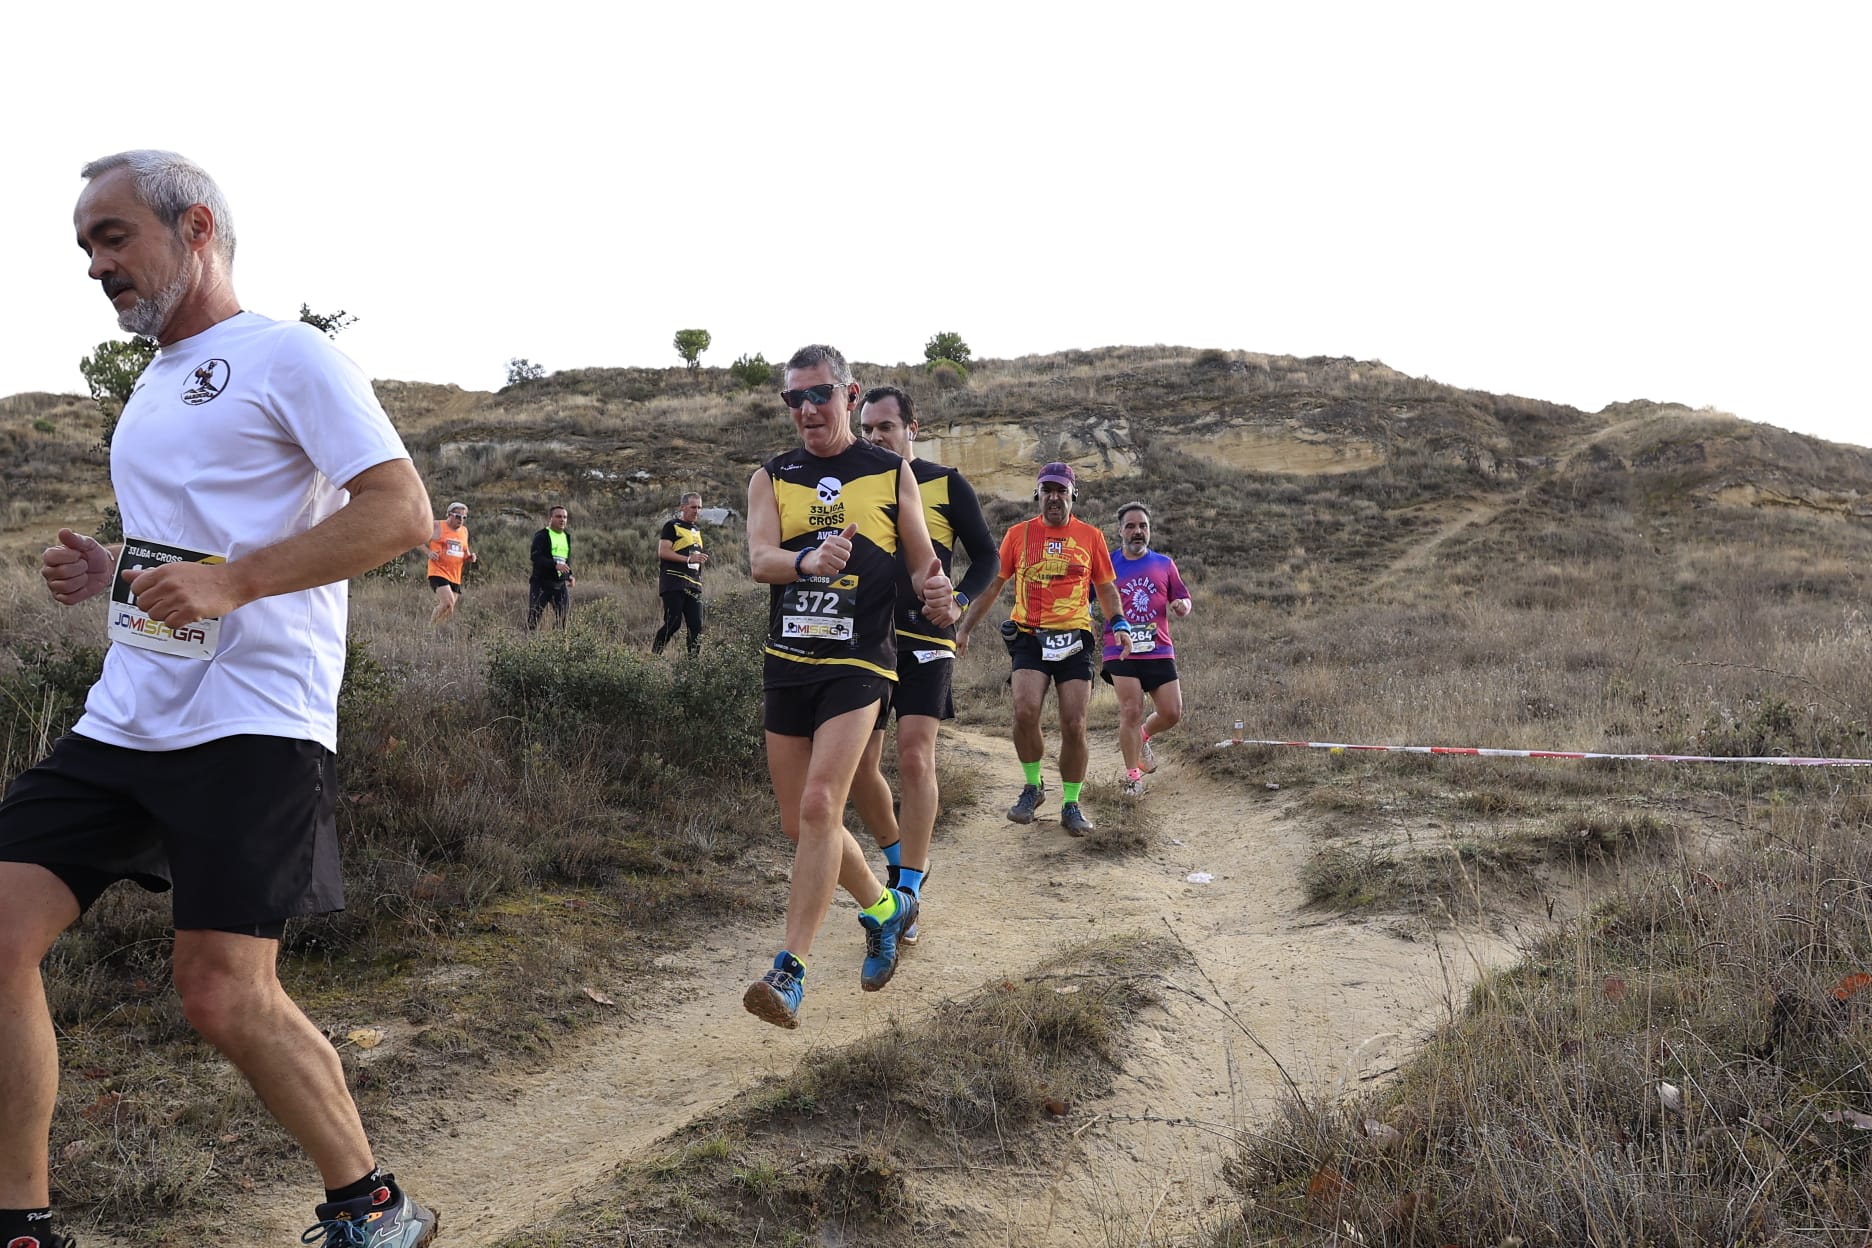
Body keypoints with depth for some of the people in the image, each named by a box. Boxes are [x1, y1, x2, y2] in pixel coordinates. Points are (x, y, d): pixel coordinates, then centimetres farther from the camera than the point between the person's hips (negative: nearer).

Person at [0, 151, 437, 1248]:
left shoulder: (288, 355, -3)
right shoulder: (153, 386, 23)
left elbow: (402, 510, -15)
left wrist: (228, 582, -22)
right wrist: (105, 571, 11)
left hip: (254, 723, -8)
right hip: (123, 719, 8)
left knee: (225, 993, -11)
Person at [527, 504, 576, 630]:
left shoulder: (567, 537, 15)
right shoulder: (541, 536, -7)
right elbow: (536, 557, -19)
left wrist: (569, 575, 8)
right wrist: (555, 565, -32)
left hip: (560, 585, 6)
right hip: (541, 584, -6)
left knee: (563, 619, 5)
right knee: (533, 619, -6)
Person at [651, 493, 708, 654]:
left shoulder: (697, 529, 23)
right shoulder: (672, 526, -2)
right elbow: (663, 552, -13)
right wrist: (689, 559, -19)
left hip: (693, 584, 7)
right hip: (674, 583, -7)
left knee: (696, 625, -1)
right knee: (673, 622, -12)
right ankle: (654, 653, 2)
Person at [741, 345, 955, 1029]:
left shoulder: (891, 472, 4)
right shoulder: (771, 478, 8)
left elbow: (923, 561, 9)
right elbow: (759, 560, -8)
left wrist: (936, 592, -15)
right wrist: (809, 560, -30)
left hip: (859, 663, -4)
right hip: (787, 663, 4)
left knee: (819, 807, -18)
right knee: (799, 824, 9)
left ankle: (789, 972, -14)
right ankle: (885, 908, 34)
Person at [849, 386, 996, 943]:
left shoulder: (946, 485, 2)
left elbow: (985, 555, 5)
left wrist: (960, 600, -11)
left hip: (924, 640, -4)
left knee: (914, 757, -14)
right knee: (858, 766, 2)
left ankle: (906, 894, -7)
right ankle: (902, 859, 27)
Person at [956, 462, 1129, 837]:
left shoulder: (1090, 536, 7)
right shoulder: (1019, 534, 6)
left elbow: (1106, 588, 15)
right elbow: (992, 584, 12)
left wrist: (1119, 624, 0)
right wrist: (965, 627, 7)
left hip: (1074, 639, 1)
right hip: (1029, 637, -1)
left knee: (1074, 726, -3)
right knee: (1025, 711, -21)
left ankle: (1071, 805, 13)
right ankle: (1032, 786, 2)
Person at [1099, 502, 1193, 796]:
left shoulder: (1164, 564, 12)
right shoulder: (1107, 565, 5)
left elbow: (1184, 601, 16)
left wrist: (1182, 605, -8)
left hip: (1160, 651, 3)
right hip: (1122, 652, -3)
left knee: (1172, 713, 0)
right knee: (1131, 711, -11)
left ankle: (1142, 738, 32)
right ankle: (1132, 776, 4)